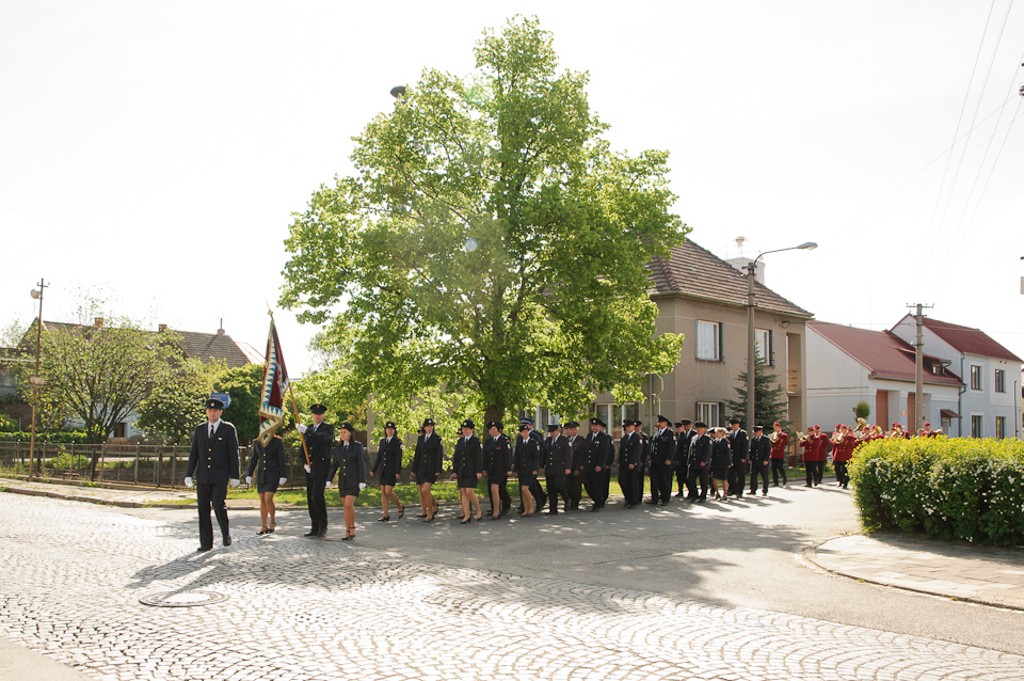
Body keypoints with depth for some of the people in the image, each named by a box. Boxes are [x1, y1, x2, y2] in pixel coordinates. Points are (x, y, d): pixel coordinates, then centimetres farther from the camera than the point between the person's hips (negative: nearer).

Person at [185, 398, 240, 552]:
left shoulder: (229, 429, 0)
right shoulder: (199, 429, 10)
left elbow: (233, 454, -2)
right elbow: (193, 453, 10)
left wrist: (235, 476, -6)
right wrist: (189, 474, 3)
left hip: (220, 477, -4)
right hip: (202, 476, 4)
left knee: (218, 505, -13)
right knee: (203, 509, 3)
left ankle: (225, 533, 13)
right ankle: (206, 543, 9)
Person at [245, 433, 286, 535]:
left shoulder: (278, 442, -3)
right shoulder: (256, 442, 8)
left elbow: (282, 460, -4)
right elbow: (253, 459, 10)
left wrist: (282, 477, -9)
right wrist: (249, 475, 3)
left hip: (273, 474, -4)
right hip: (261, 474, 4)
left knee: (268, 499, -15)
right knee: (262, 501, 5)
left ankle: (273, 521, 7)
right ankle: (264, 526, 12)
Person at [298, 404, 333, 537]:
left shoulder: (328, 428, -1)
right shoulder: (308, 429, 16)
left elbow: (322, 438, -23)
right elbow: (303, 449, 17)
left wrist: (306, 430, -29)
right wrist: (305, 464, 2)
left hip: (321, 468, -6)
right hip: (309, 469, 6)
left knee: (317, 496, -17)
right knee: (310, 499, 6)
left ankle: (323, 524, -2)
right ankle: (315, 528, 13)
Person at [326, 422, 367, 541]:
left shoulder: (357, 446, -5)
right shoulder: (338, 447, 8)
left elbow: (362, 464, -8)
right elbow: (334, 465, 9)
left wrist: (362, 481, -14)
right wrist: (329, 480, 0)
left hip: (354, 479, -5)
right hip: (343, 479, 5)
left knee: (348, 505, -16)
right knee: (345, 506, 6)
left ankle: (352, 528, 1)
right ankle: (348, 532, 14)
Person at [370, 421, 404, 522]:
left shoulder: (397, 442, -4)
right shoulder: (382, 441, 12)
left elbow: (398, 458, -10)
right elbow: (379, 457, 15)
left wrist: (398, 472, -16)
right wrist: (373, 470, 13)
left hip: (392, 470, -6)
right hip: (382, 470, 6)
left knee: (388, 491, -11)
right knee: (383, 492, 4)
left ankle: (400, 507, 12)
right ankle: (386, 515, 9)